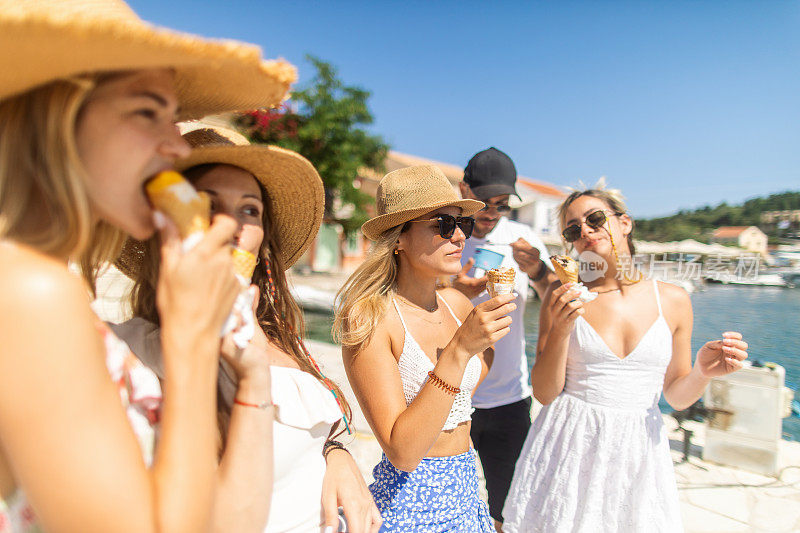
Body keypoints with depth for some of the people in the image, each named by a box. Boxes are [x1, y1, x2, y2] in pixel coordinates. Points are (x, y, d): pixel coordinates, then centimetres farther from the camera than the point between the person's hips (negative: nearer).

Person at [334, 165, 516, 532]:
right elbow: (401, 453, -26)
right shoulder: (369, 316, -21)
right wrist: (459, 350, -32)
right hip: (410, 501, -6)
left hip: (465, 488, 6)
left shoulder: (456, 304, -3)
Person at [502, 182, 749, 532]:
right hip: (570, 444, -1)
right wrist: (560, 332, -20)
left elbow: (676, 396, 10)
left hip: (638, 450, 2)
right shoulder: (564, 296, -6)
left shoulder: (672, 300, 1)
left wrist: (703, 371, -10)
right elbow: (544, 393, -7)